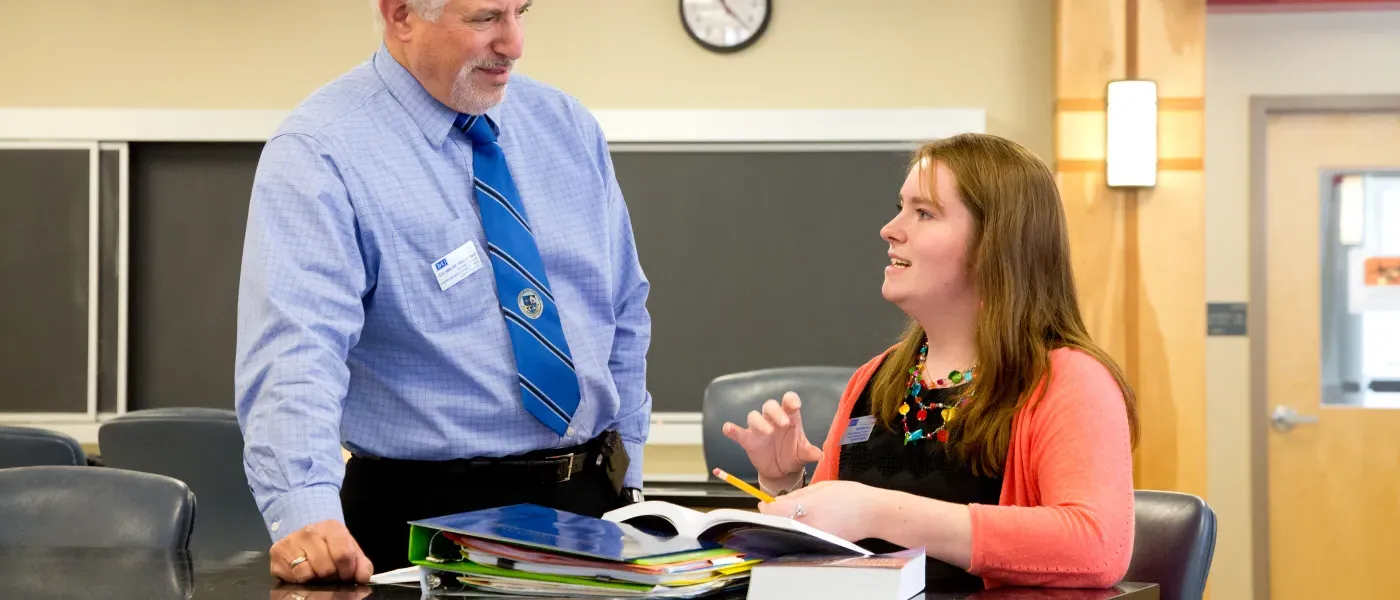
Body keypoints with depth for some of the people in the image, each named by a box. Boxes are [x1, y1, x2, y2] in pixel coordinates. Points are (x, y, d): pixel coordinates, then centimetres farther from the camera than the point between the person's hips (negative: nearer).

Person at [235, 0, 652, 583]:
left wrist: (626, 479, 8)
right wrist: (305, 511, -40)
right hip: (431, 513, -5)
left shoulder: (567, 126, 6)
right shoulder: (320, 151, -13)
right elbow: (295, 347, -26)